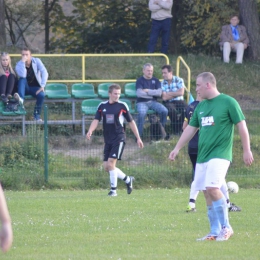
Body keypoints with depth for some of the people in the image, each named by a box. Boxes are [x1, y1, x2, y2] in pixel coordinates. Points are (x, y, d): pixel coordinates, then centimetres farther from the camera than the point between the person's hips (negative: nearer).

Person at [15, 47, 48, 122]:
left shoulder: (36, 61, -5)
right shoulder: (19, 64, -6)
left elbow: (44, 73, -15)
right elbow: (22, 75, -26)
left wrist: (42, 86, -26)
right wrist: (23, 62, -28)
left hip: (35, 87, 0)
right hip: (25, 88, 0)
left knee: (41, 95, -34)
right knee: (22, 79, -32)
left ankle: (37, 115, -15)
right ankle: (21, 99, -50)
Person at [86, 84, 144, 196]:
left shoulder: (122, 106, -2)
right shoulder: (102, 106, 7)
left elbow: (131, 122, 5)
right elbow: (96, 120, 0)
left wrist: (138, 138, 6)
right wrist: (90, 131, -21)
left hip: (119, 139, -5)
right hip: (108, 140, 5)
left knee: (111, 163, -17)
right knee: (107, 167, 3)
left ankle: (113, 190, -6)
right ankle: (128, 180, 23)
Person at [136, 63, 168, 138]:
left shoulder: (155, 80, 14)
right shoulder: (140, 80, 4)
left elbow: (159, 93, -1)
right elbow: (139, 93, -12)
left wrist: (148, 91, -8)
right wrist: (153, 93, -2)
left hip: (153, 102, 3)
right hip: (142, 102, -3)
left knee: (164, 111, -25)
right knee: (142, 113, -37)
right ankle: (139, 135, -28)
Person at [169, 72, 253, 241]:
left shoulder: (228, 102, -5)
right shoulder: (201, 106, 14)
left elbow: (242, 126, -5)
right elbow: (191, 128, 22)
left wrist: (247, 150, -9)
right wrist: (177, 149, 20)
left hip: (220, 154, -7)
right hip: (203, 156, 7)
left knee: (212, 188, -20)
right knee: (207, 193, 4)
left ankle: (226, 227, -8)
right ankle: (215, 232, 10)